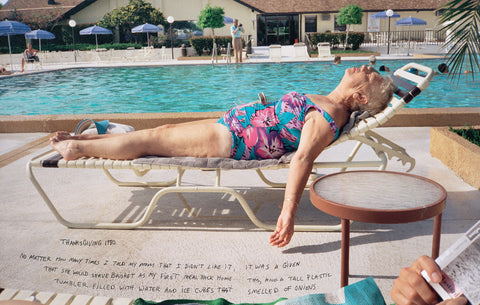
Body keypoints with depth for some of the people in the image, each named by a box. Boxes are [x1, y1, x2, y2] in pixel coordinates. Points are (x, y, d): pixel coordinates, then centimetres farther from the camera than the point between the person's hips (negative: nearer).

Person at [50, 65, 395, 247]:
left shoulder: (326, 118, -21)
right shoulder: (328, 104, 6)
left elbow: (303, 159, -33)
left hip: (231, 140, -9)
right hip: (230, 124, 9)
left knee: (150, 138, 1)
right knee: (163, 130, 14)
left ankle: (77, 148, 18)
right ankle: (82, 141, 27)